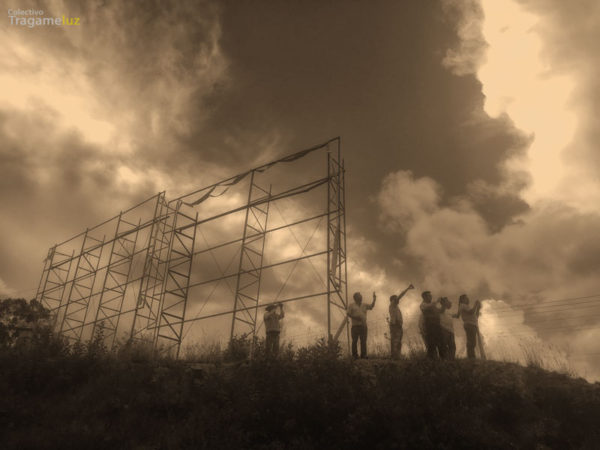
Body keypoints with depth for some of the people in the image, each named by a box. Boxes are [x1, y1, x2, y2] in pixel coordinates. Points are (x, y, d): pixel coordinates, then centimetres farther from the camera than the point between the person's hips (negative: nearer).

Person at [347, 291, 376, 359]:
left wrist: (374, 300, -12)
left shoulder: (364, 306, 17)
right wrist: (355, 317, -13)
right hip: (355, 326, -3)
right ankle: (354, 355, 4)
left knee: (363, 341, 2)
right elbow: (348, 314, 0)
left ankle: (363, 355, 7)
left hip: (363, 326, 3)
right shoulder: (352, 305, 7)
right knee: (354, 341, -1)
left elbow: (371, 306, 3)